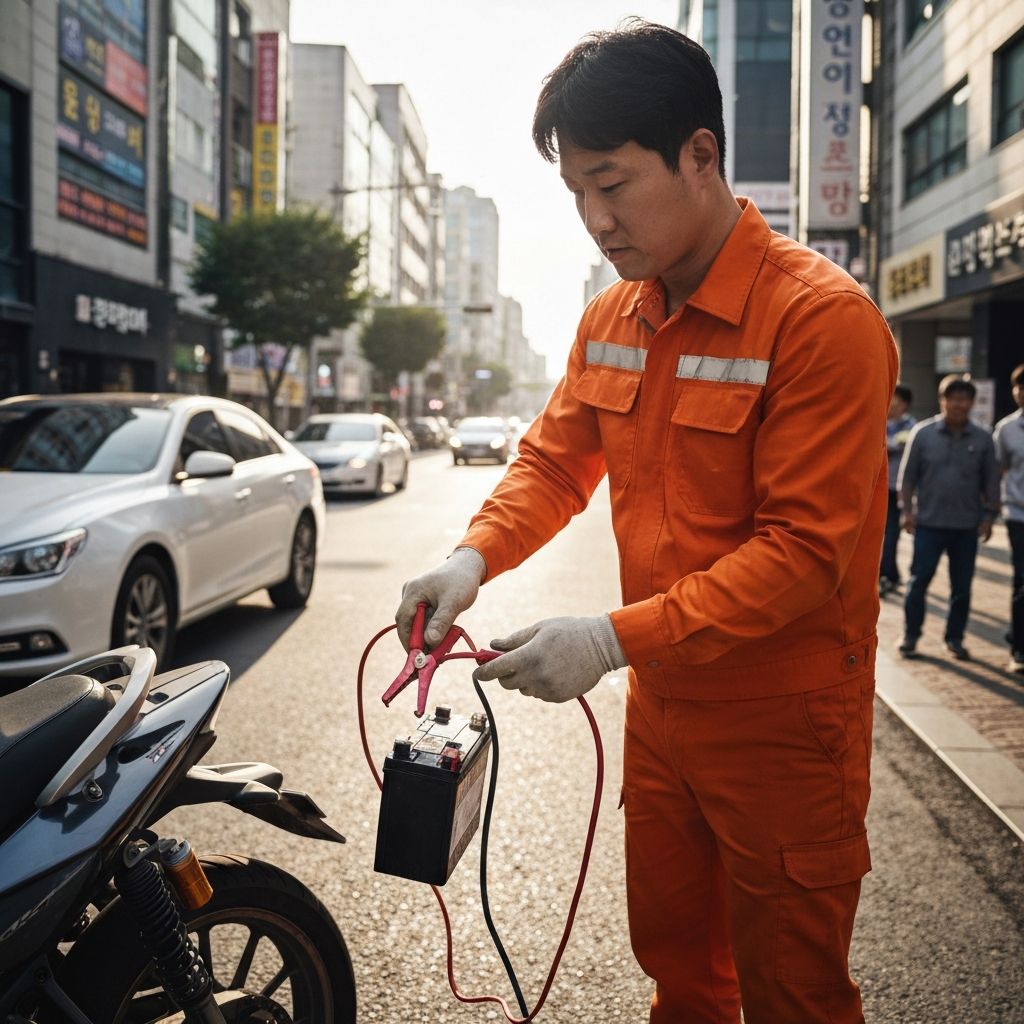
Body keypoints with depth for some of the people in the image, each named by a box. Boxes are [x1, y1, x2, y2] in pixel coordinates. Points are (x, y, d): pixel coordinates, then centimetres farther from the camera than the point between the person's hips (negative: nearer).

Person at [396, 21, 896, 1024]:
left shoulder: (821, 317, -20)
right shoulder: (610, 318, 3)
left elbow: (805, 551, -23)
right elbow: (554, 459, 10)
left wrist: (617, 638, -27)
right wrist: (473, 557, -10)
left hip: (783, 732, -6)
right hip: (661, 707, 6)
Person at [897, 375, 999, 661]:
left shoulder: (982, 439, 2)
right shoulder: (923, 433, -3)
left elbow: (991, 480, 7)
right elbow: (908, 474, 1)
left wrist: (988, 515, 1)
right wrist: (907, 510, -4)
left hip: (967, 526, 2)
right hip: (929, 523, -2)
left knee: (962, 586, 7)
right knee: (919, 581, 1)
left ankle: (955, 639, 20)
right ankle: (910, 636, 13)